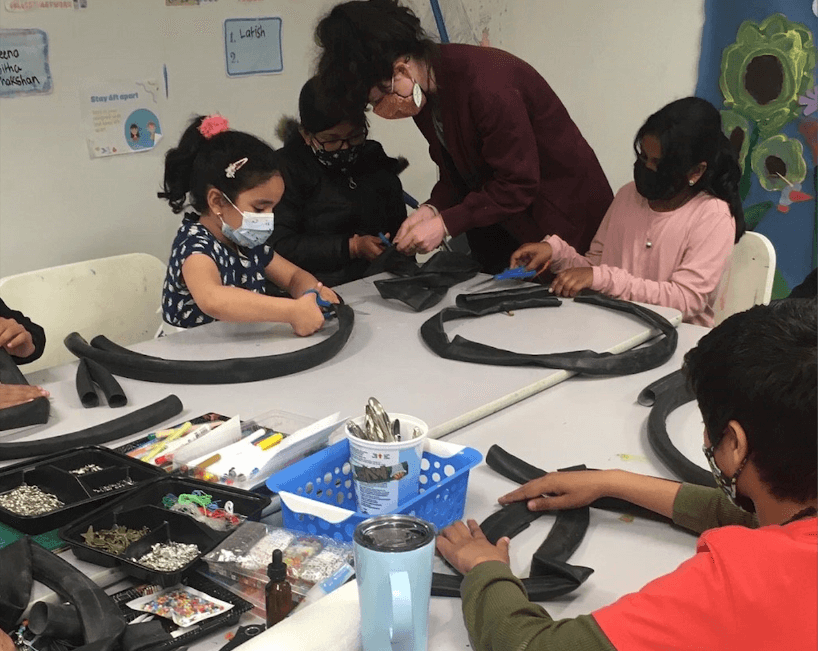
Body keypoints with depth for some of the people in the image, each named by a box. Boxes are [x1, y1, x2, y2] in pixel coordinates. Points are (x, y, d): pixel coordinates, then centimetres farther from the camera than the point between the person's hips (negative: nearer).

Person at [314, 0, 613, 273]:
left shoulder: (486, 84, -29)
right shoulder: (425, 88, -2)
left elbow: (518, 185, -26)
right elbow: (454, 172, 5)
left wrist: (445, 223, -26)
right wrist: (433, 208, -14)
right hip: (501, 225, 8)